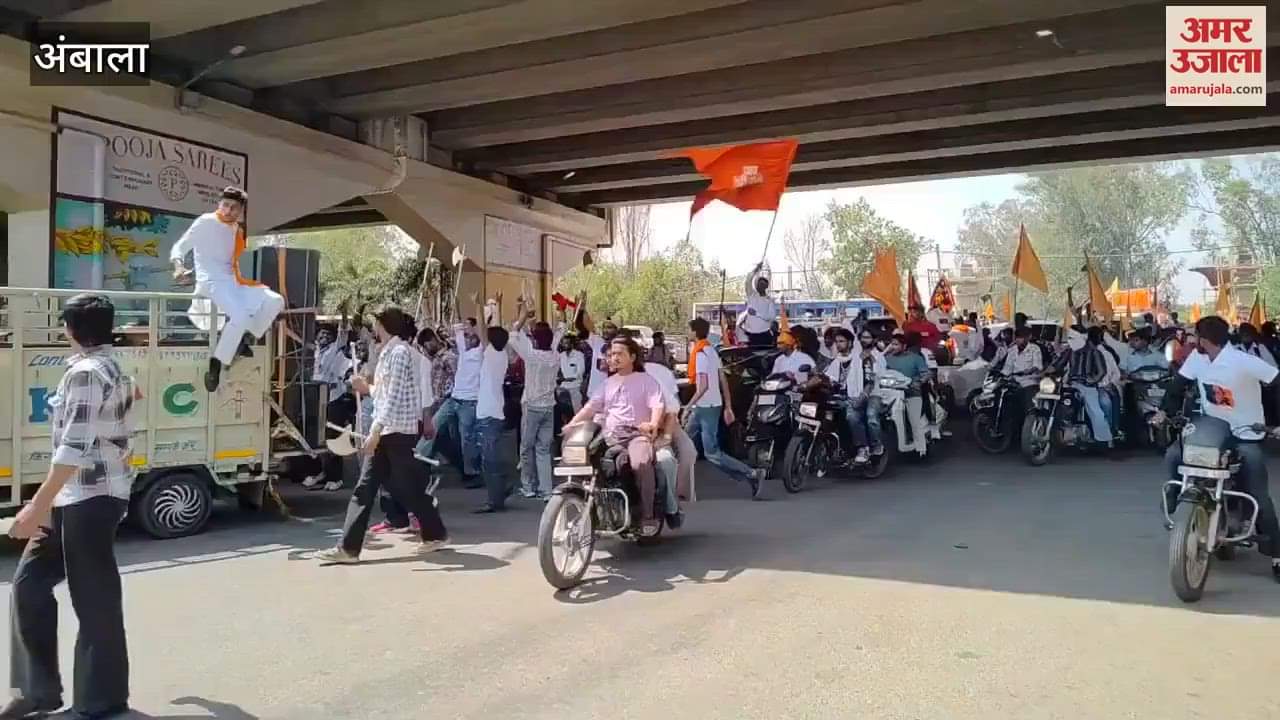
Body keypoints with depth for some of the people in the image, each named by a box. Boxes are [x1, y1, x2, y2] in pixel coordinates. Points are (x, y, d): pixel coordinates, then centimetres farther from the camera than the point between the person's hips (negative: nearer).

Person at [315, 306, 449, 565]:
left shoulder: (399, 352, -14)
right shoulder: (388, 352, 16)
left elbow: (394, 397, -21)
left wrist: (376, 431, -24)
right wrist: (367, 388, 13)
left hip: (397, 432, -9)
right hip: (384, 432, 9)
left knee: (408, 487, 3)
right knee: (365, 489, 4)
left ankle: (436, 534, 20)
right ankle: (348, 549, 4)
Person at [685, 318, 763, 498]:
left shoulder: (700, 354, -17)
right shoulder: (711, 350, 12)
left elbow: (704, 386, -24)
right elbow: (723, 380, 13)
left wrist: (688, 407, -20)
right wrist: (727, 406, 15)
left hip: (706, 407, -10)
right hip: (702, 407, 10)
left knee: (712, 453, -7)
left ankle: (751, 474, -5)